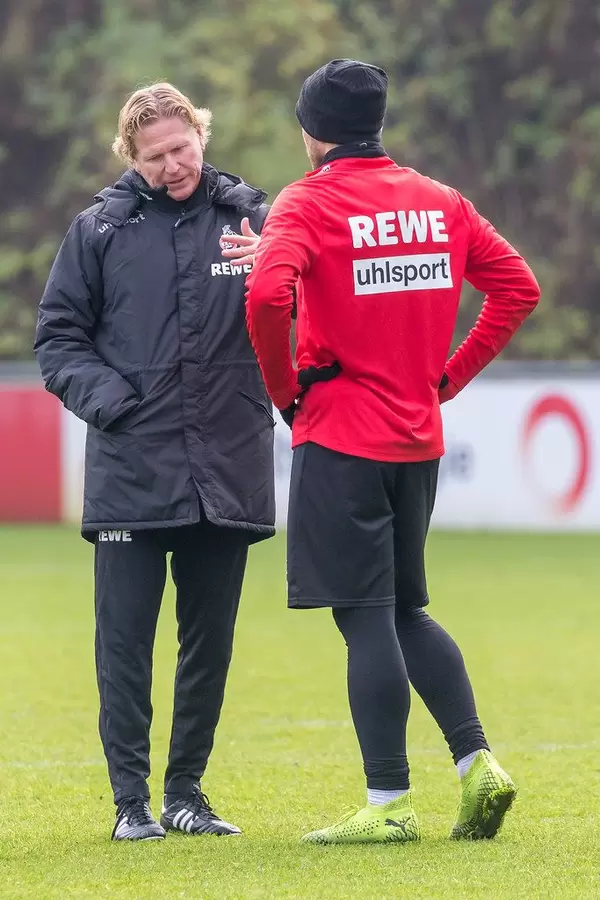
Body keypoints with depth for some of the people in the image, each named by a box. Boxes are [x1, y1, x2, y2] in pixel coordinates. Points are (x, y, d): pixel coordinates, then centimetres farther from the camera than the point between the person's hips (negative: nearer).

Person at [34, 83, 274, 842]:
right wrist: (105, 397, -9)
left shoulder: (248, 216, 5)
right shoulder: (101, 229, 3)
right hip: (130, 472, -1)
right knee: (124, 639, -2)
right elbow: (59, 335, 8)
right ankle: (131, 800, 6)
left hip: (227, 469, 1)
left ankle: (186, 792, 19)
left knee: (210, 638, 8)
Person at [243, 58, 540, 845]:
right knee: (404, 611, 18)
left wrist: (284, 387, -10)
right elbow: (518, 286, 11)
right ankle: (477, 764, 6)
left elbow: (268, 293, -25)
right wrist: (450, 374, 13)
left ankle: (389, 803, -1)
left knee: (367, 619, -3)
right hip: (418, 437, 6)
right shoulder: (440, 203, 9)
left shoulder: (307, 204, -9)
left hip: (342, 439, -6)